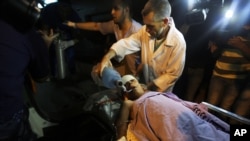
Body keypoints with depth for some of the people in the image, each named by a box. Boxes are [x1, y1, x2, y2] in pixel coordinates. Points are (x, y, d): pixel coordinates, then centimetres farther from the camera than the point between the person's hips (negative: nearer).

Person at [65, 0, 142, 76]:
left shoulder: (137, 30, -27)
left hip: (138, 73, -7)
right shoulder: (115, 25, -4)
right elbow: (96, 26, 10)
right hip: (127, 68, 7)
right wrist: (74, 24, 17)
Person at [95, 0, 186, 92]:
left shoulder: (178, 42, -29)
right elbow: (127, 43, -19)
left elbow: (172, 74, -23)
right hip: (144, 81, 4)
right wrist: (107, 56, -36)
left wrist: (148, 88, -23)